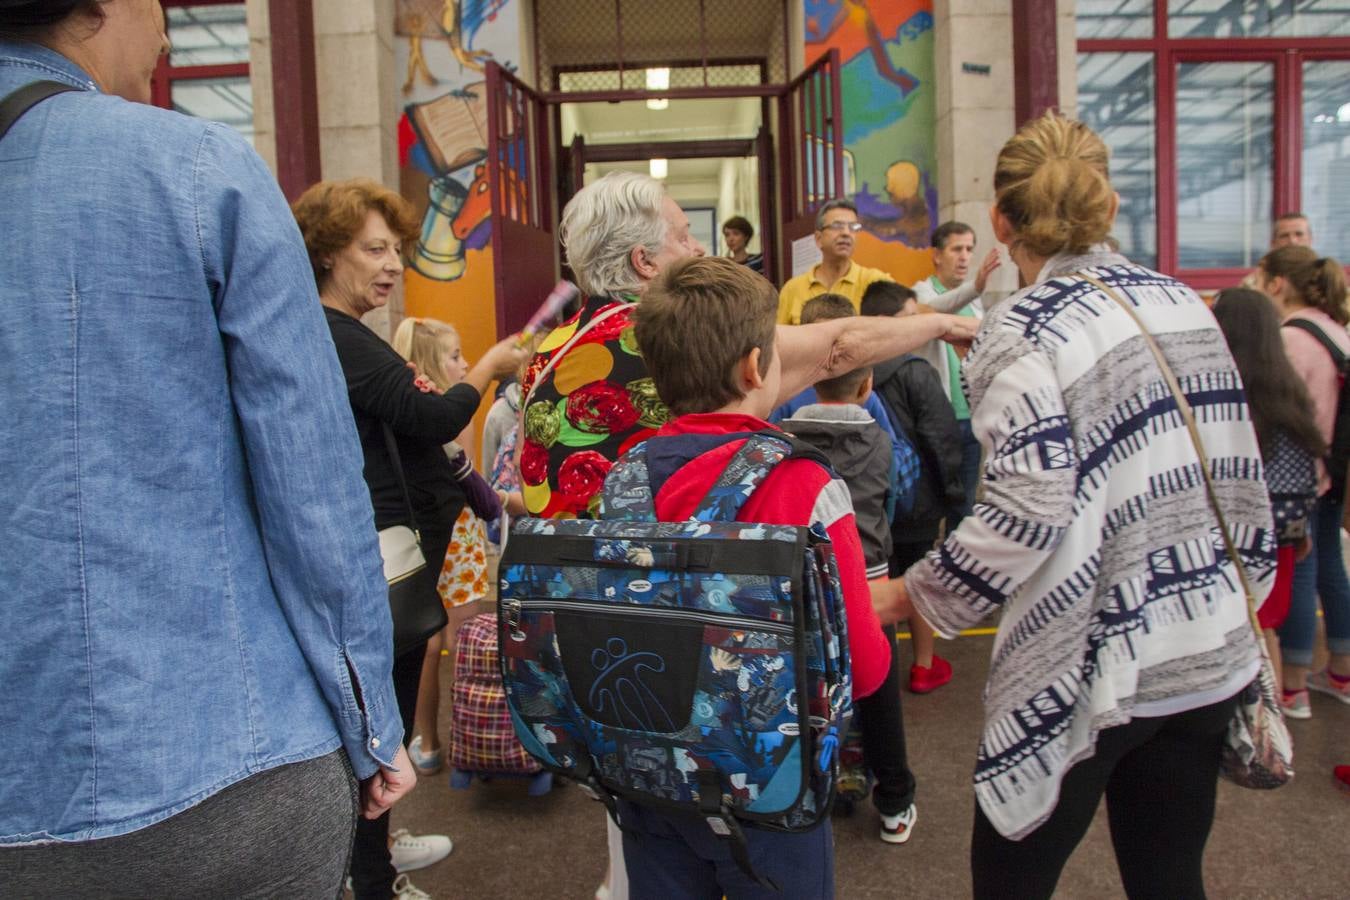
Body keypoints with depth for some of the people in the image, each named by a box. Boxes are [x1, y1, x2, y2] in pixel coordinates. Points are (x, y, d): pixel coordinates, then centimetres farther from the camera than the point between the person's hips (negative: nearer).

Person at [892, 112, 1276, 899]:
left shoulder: (1024, 335, -15)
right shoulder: (1184, 306, 5)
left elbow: (1024, 517, -23)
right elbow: (1236, 468, 10)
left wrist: (912, 595, -10)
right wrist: (1241, 591, 21)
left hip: (1092, 667, -6)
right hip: (1207, 656, 7)